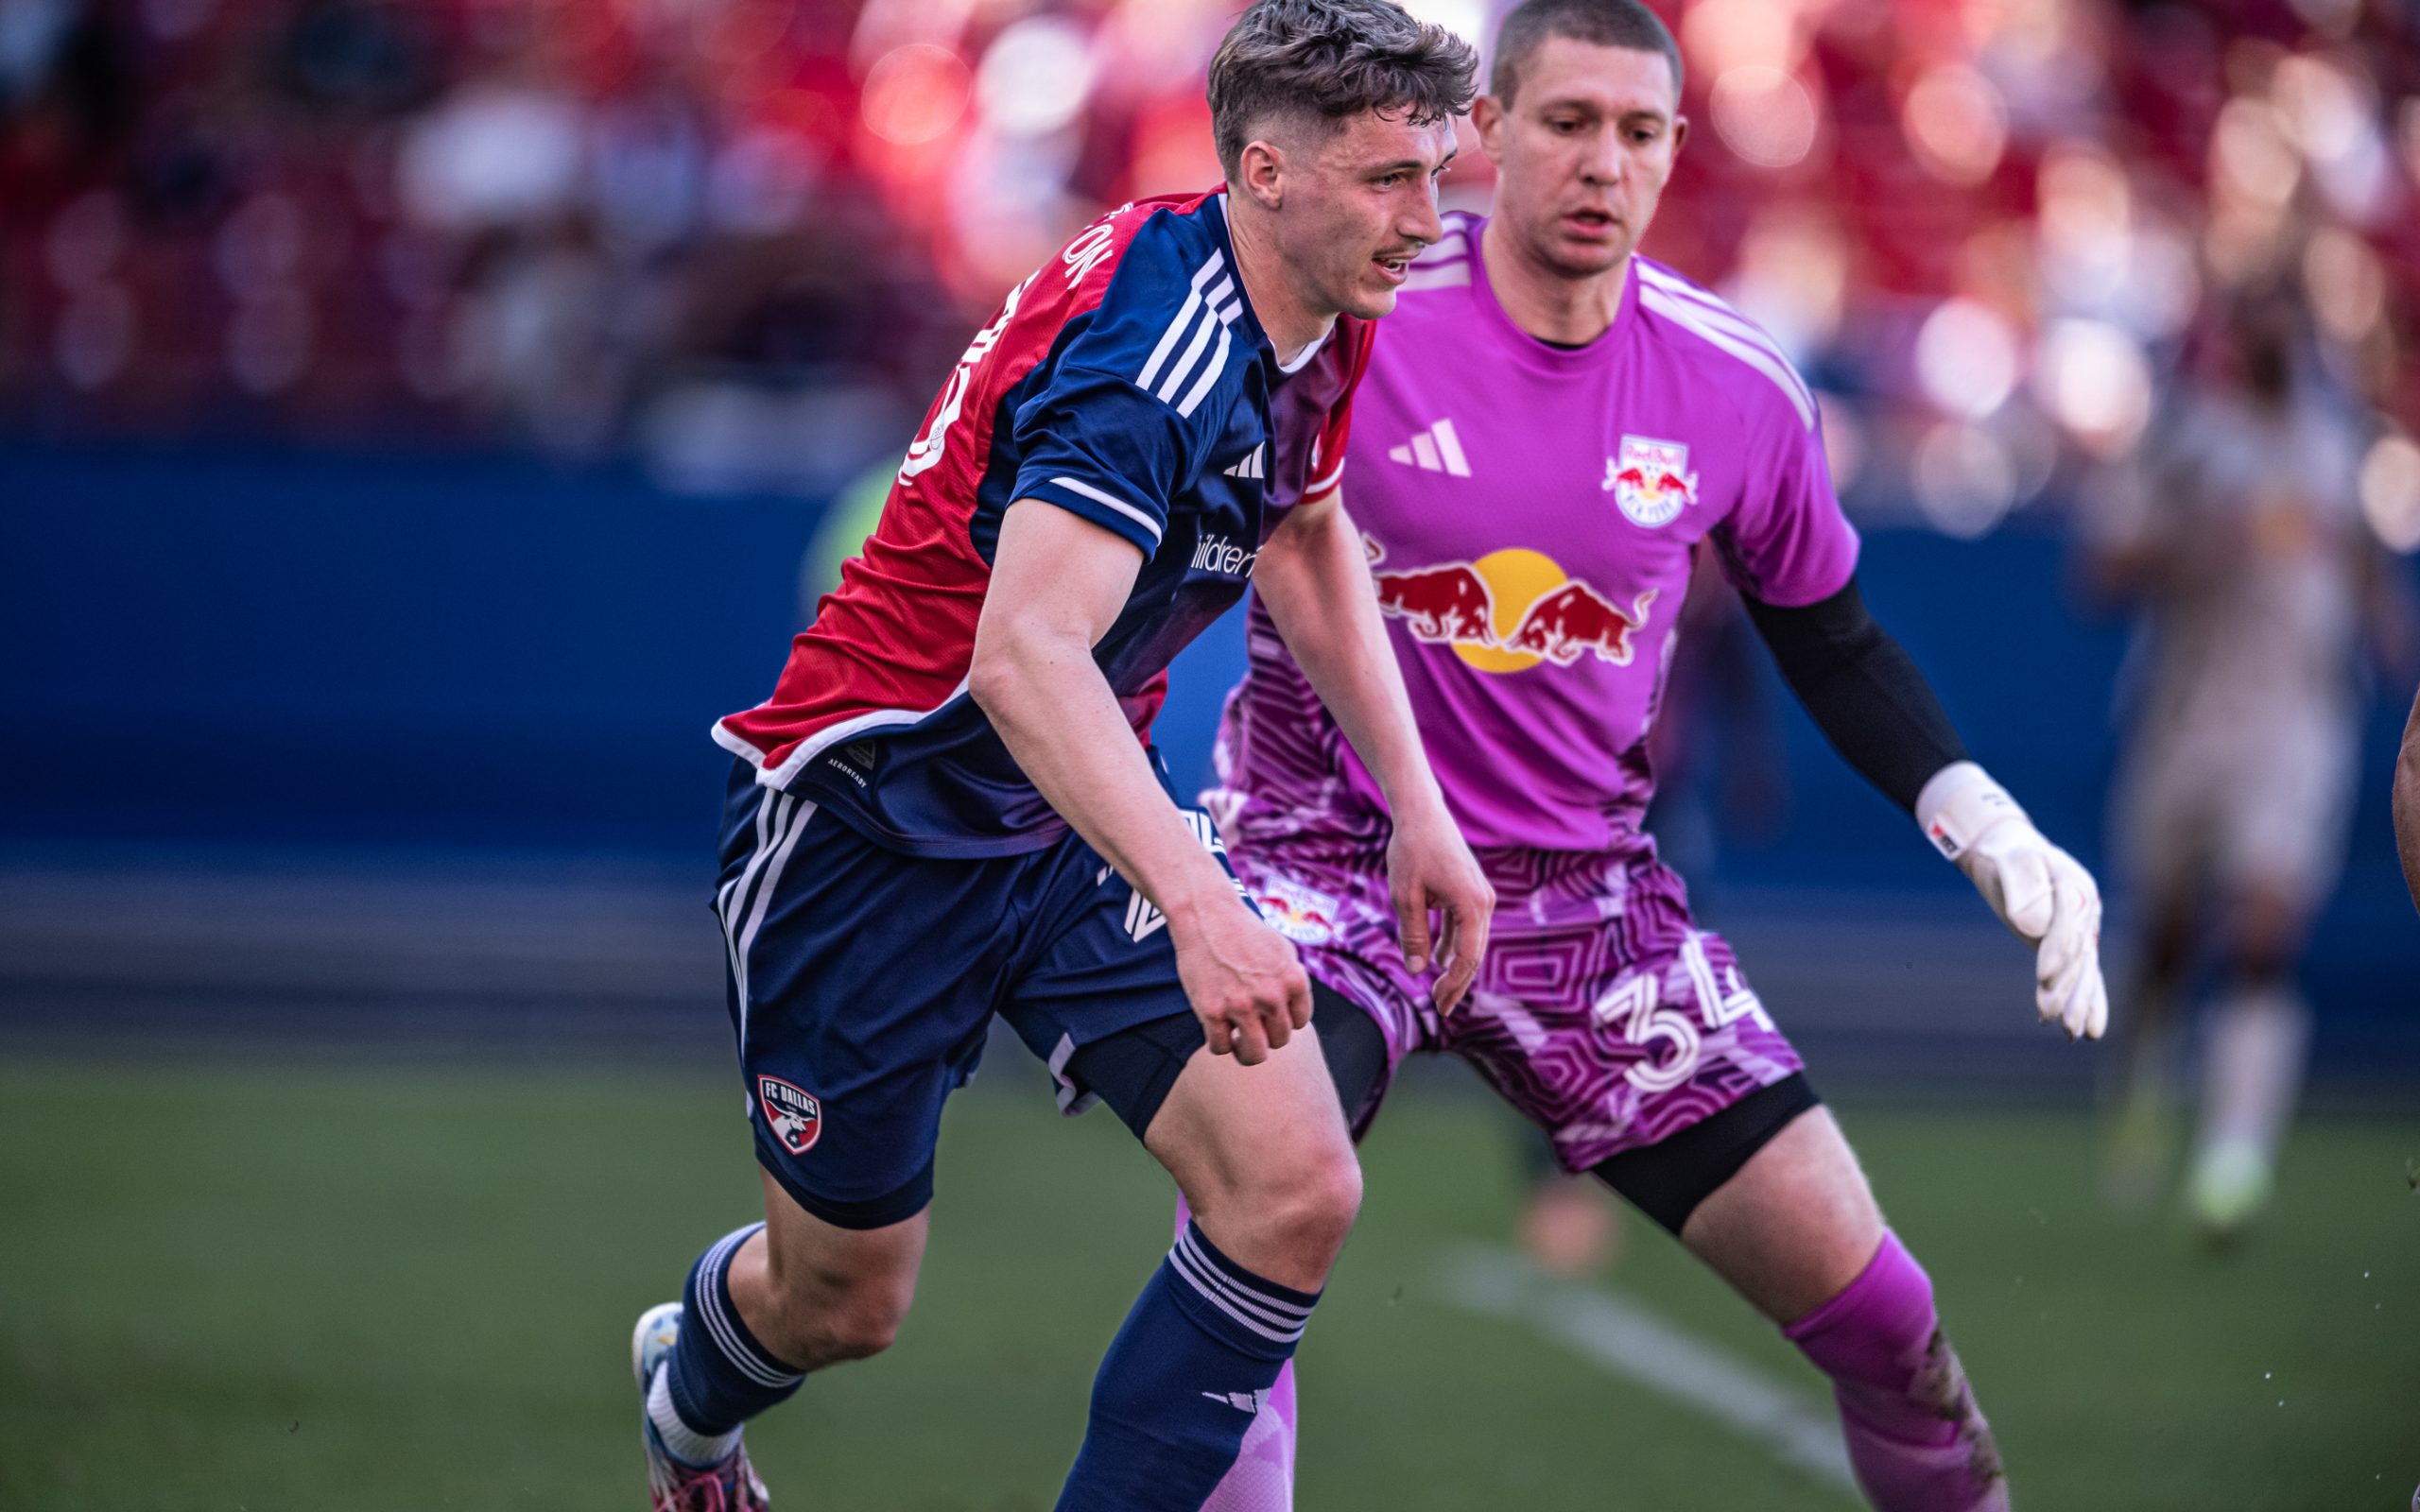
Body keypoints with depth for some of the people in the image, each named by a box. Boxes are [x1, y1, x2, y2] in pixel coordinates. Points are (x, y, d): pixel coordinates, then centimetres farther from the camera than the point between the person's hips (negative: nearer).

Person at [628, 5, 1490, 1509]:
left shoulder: (1313, 318, -3)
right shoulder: (1154, 351, -31)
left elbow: (1306, 538, 19)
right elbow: (1024, 655, -45)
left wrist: (1417, 803, 12)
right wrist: (1195, 901, -56)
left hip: (1078, 821, 7)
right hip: (873, 822, -7)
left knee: (1298, 1190, -14)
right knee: (845, 1303, 9)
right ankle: (688, 1385, 46)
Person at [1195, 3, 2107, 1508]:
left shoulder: (1741, 392, -4)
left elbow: (1833, 642, 12)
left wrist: (1983, 820, -1)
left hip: (1586, 891, 3)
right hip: (1332, 857, -3)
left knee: (1880, 1314, -1)